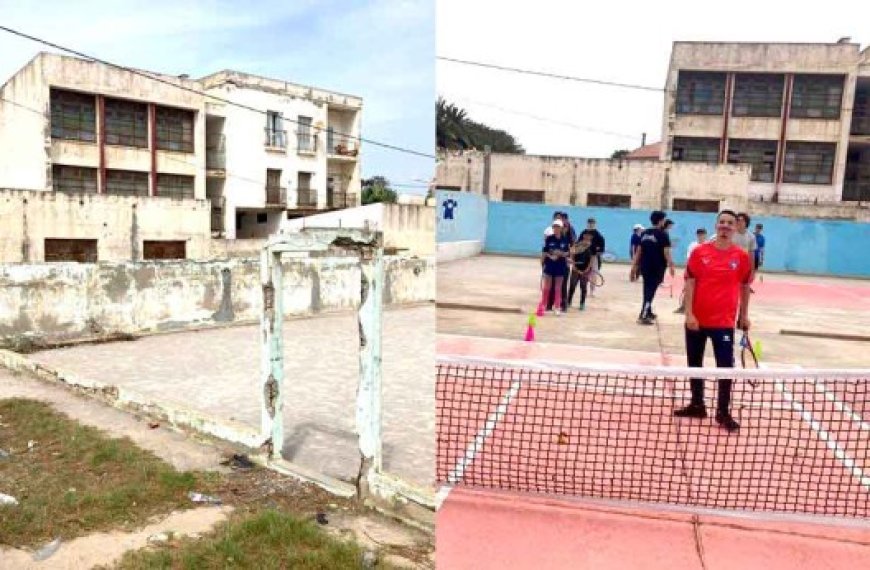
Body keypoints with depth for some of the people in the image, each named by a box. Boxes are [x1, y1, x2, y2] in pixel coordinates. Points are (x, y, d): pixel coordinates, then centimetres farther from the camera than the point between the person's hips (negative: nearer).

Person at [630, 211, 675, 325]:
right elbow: (666, 252, -14)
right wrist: (671, 266, -5)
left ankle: (648, 312, 32)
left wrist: (635, 266, 14)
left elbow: (639, 251, 11)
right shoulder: (663, 234, -9)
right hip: (657, 268, -6)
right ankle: (643, 316, -8)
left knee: (648, 290, 19)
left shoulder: (644, 233, 9)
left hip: (645, 266, 6)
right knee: (650, 291, -4)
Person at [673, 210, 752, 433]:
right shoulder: (699, 252, -2)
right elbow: (690, 283, -3)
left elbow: (744, 287, 9)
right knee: (694, 364, 12)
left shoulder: (742, 256, 0)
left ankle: (723, 412, 10)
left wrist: (744, 315, 11)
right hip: (696, 319, 1)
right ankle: (697, 405, 28)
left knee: (725, 366, -3)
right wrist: (689, 313, -10)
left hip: (724, 321, -1)